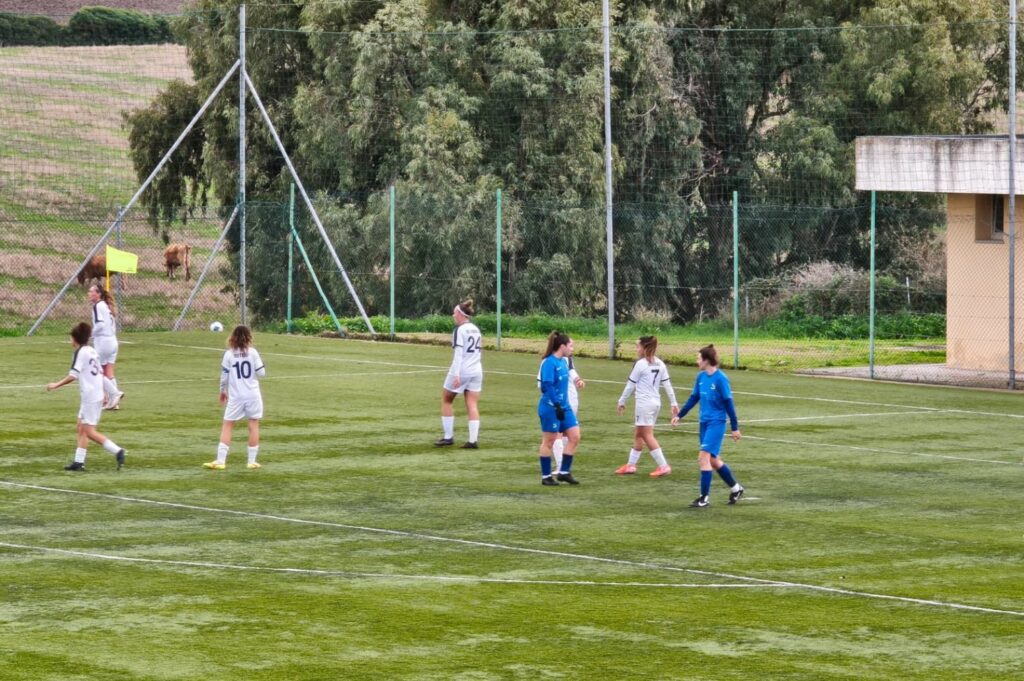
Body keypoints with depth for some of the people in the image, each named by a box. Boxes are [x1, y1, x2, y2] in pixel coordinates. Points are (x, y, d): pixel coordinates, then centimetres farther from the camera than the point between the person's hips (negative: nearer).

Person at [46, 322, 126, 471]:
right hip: (98, 394, 9)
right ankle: (79, 462, 12)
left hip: (90, 396, -9)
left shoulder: (80, 353, -12)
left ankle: (117, 451, -14)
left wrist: (56, 385, -10)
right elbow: (101, 373, 17)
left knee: (90, 431, -6)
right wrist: (101, 392, 27)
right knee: (82, 427, 13)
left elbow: (73, 375, -19)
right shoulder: (92, 352, 13)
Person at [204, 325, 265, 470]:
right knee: (253, 425, 9)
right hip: (252, 395, 0)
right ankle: (252, 461, 10)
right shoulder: (252, 352, -3)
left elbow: (224, 376, -1)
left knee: (227, 426, 3)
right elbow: (261, 373, -3)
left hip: (235, 396, 0)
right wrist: (260, 364, 18)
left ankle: (220, 461, -4)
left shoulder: (229, 354, -3)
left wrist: (223, 391, 14)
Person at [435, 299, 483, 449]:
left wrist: (456, 374, -21)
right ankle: (473, 440, -6)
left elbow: (458, 353, -17)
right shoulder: (476, 330, 13)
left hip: (461, 370, -6)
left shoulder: (460, 330, -10)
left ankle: (448, 436, 11)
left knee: (446, 400, 11)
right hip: (476, 371, 6)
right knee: (472, 405, 3)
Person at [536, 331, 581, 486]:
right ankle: (546, 476, 11)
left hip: (564, 407, 8)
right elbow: (547, 386, -21)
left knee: (575, 436, 2)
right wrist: (557, 405, -24)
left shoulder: (563, 362, 10)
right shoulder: (549, 363, -16)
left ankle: (564, 472, 10)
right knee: (549, 441, 1)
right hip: (551, 408, -8)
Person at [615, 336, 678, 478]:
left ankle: (663, 466, -11)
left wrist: (622, 402, 3)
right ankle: (631, 465, 23)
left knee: (647, 435, -5)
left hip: (644, 402, -8)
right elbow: (667, 384, 7)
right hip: (656, 402, 8)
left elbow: (630, 385, -7)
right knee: (638, 434, 17)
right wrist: (674, 403, 11)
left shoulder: (640, 364, -12)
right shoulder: (660, 364, 8)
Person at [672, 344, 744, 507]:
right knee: (713, 459, 14)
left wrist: (735, 427, -10)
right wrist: (679, 415, 15)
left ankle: (704, 497, -7)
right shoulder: (701, 377, 5)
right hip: (704, 422, 8)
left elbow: (728, 403, -12)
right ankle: (735, 488, 30)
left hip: (716, 422, -8)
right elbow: (694, 398, 16)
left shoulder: (720, 379, -15)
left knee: (704, 457, -13)